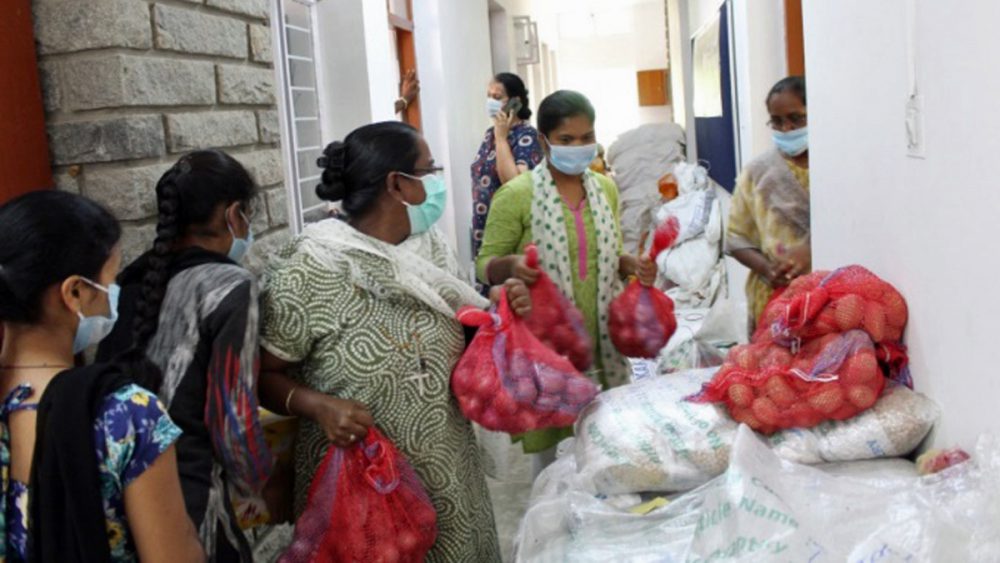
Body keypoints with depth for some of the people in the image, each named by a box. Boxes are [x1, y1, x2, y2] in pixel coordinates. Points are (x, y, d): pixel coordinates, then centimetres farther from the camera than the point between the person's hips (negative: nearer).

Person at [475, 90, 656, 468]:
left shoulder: (605, 188, 7)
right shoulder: (516, 194, -11)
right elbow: (485, 265, -6)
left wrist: (631, 265, -4)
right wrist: (511, 264, -29)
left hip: (601, 340, 5)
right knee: (553, 444, 4)